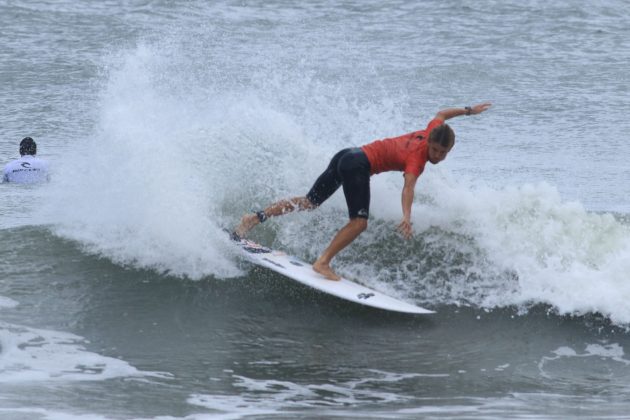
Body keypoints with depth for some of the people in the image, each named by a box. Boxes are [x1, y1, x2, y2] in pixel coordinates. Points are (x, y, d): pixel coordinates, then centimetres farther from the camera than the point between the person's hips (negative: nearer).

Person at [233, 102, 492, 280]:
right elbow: (408, 186, -38)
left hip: (347, 156, 9)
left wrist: (468, 110, 35)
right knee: (359, 222, -19)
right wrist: (407, 216, -53)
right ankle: (323, 263, -23)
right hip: (359, 165, -9)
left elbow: (441, 114, 23)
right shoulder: (417, 159, -21)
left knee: (310, 202, 15)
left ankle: (257, 218, 14)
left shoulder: (430, 133, 2)